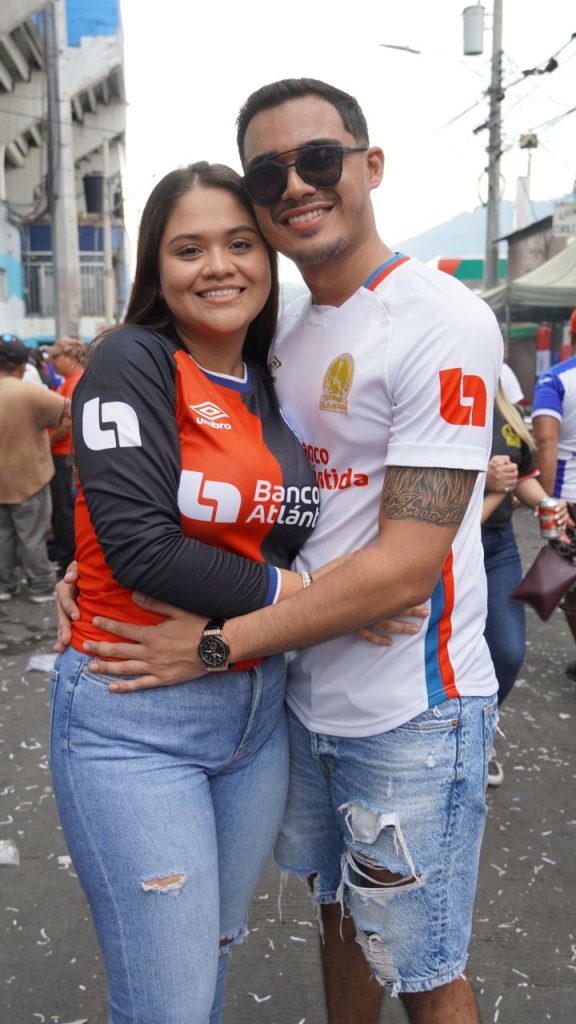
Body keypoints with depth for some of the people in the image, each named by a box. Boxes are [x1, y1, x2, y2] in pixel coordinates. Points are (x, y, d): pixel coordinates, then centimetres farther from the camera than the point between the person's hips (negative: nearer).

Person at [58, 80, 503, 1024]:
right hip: (309, 696, 7)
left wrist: (215, 645, -18)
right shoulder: (285, 334, 8)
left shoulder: (442, 322, -17)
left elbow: (404, 567, -22)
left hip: (410, 713, -6)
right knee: (341, 915, 25)